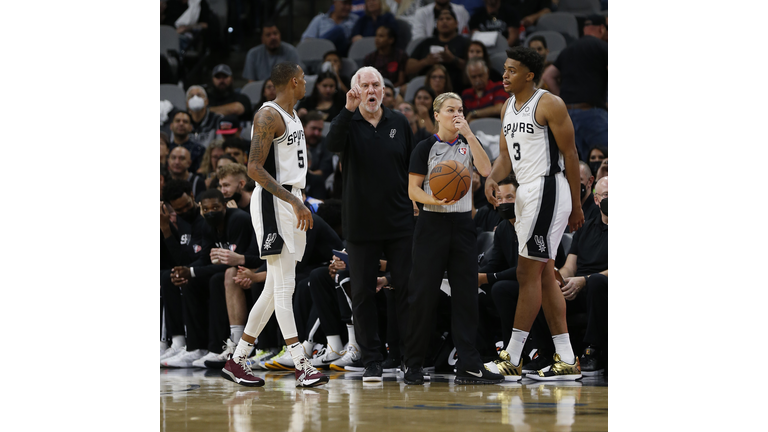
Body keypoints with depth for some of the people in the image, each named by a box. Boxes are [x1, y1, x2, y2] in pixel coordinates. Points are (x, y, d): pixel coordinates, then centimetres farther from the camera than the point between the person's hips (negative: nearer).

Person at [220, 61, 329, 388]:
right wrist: (294, 201, -25)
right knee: (284, 286, -11)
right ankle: (302, 366, -15)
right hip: (273, 202, -10)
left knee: (275, 288, 10)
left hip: (292, 201, 10)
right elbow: (255, 168, -20)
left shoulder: (292, 116, 18)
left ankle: (237, 361, 16)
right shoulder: (268, 116, -12)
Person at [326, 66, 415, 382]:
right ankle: (372, 361, 8)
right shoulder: (348, 122, 1)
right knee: (363, 293, 2)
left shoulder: (399, 123, 8)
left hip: (399, 223, 1)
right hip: (360, 223, -1)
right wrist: (348, 109, -34)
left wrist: (416, 203, 6)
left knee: (407, 289, 0)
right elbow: (333, 144, -22)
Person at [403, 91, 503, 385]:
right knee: (424, 294, -4)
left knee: (466, 295, 0)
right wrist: (436, 200, -22)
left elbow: (486, 170, -7)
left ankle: (468, 367, 0)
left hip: (462, 225, 4)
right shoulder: (425, 148, -1)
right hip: (432, 225, -4)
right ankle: (413, 365, 5)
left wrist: (469, 134, -11)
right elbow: (413, 190, -3)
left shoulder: (467, 144, 10)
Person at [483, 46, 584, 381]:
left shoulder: (549, 105, -11)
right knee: (544, 276, 8)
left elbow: (570, 154, -9)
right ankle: (566, 360, 10)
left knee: (528, 273, -9)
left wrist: (576, 207, -8)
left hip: (547, 191, -9)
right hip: (526, 194, 9)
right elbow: (506, 154, 17)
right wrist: (492, 178, -6)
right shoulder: (508, 108, 14)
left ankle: (512, 359, -8)